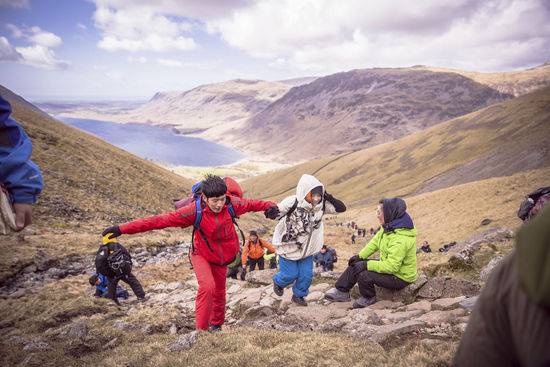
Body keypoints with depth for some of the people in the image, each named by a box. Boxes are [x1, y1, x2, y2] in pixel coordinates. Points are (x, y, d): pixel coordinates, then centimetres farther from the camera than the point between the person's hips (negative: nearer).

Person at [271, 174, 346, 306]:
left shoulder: (321, 205, -11)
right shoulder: (291, 203, -25)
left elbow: (341, 208, -10)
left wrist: (328, 197, -23)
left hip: (307, 249, 4)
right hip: (288, 247, -4)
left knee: (306, 275, 6)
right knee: (290, 274, 6)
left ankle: (298, 295, 33)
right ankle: (278, 282, 42)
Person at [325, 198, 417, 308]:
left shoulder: (401, 239, -33)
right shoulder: (389, 227, -3)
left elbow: (391, 266, -35)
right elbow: (375, 242, 8)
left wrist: (366, 264, -30)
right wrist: (360, 256, 0)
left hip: (400, 277, -9)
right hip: (390, 265, 10)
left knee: (363, 274, -25)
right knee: (356, 264, 4)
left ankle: (369, 298, 4)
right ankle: (341, 291, 12)